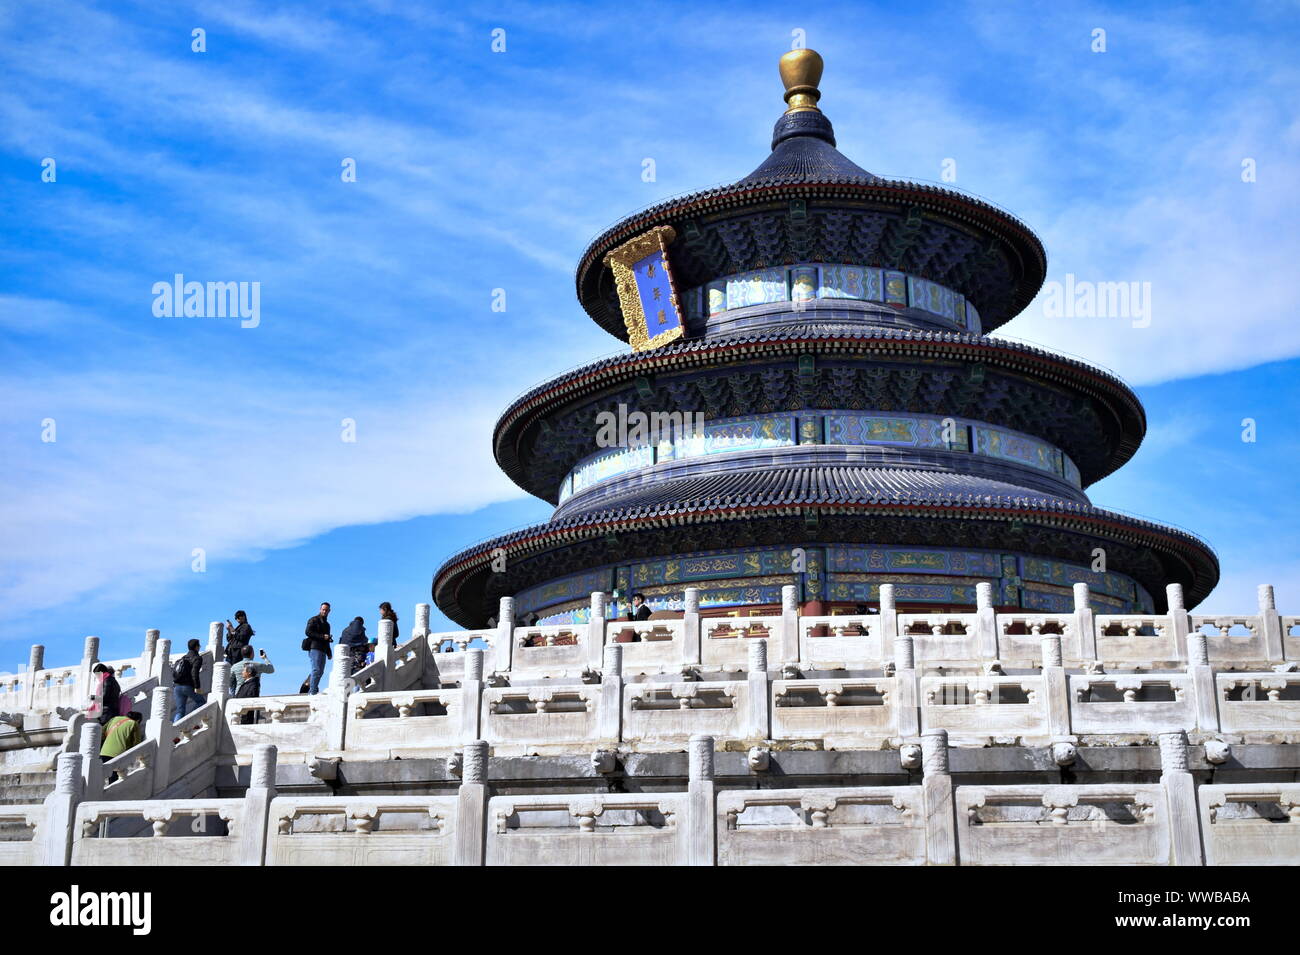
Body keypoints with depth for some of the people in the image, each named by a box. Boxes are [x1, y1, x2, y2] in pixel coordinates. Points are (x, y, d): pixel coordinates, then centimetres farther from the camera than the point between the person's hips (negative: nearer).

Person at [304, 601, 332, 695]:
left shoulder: (326, 624, 26)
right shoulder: (314, 620, 1)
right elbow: (308, 632, -12)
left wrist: (329, 653, 21)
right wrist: (322, 636, -17)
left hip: (323, 650, 8)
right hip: (314, 648, -8)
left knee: (320, 671, 6)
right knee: (316, 670, -15)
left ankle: (311, 690, 11)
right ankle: (313, 691, -16)